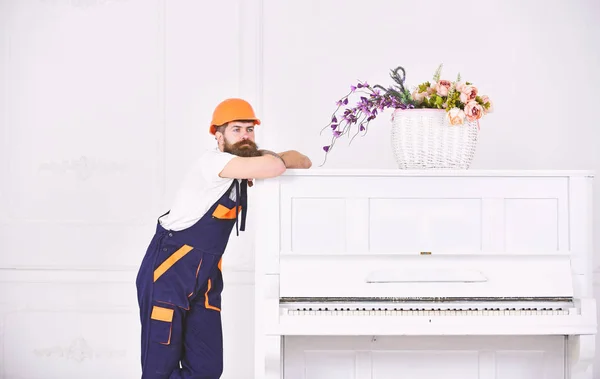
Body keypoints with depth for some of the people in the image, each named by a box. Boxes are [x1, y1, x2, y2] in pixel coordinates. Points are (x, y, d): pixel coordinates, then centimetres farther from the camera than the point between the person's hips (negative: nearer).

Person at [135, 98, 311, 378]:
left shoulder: (244, 171, 9)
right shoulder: (212, 161, -16)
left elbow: (303, 161, 14)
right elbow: (272, 167, -29)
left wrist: (281, 160, -6)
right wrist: (275, 161, -6)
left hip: (205, 278, 8)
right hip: (167, 271, -8)